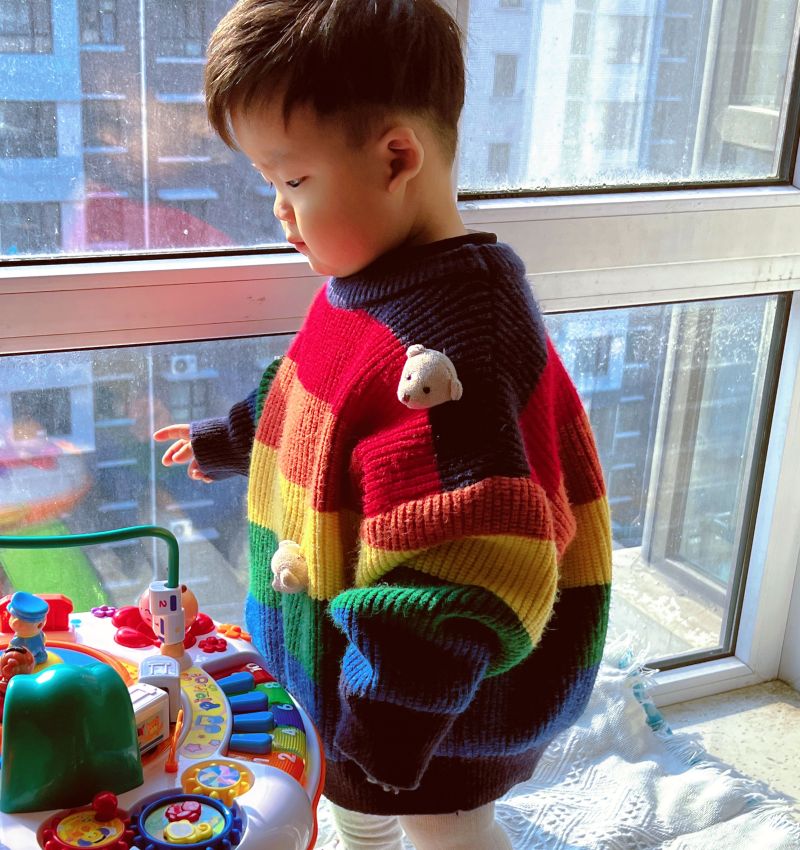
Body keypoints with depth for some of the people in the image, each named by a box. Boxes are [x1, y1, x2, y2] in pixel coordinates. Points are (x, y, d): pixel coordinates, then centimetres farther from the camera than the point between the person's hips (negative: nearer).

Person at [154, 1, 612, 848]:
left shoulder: (446, 349, -36)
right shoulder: (366, 290, -2)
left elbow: (459, 575, -36)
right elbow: (313, 407, 19)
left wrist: (385, 728, -31)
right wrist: (226, 441, 33)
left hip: (441, 686, -9)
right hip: (361, 658, 9)